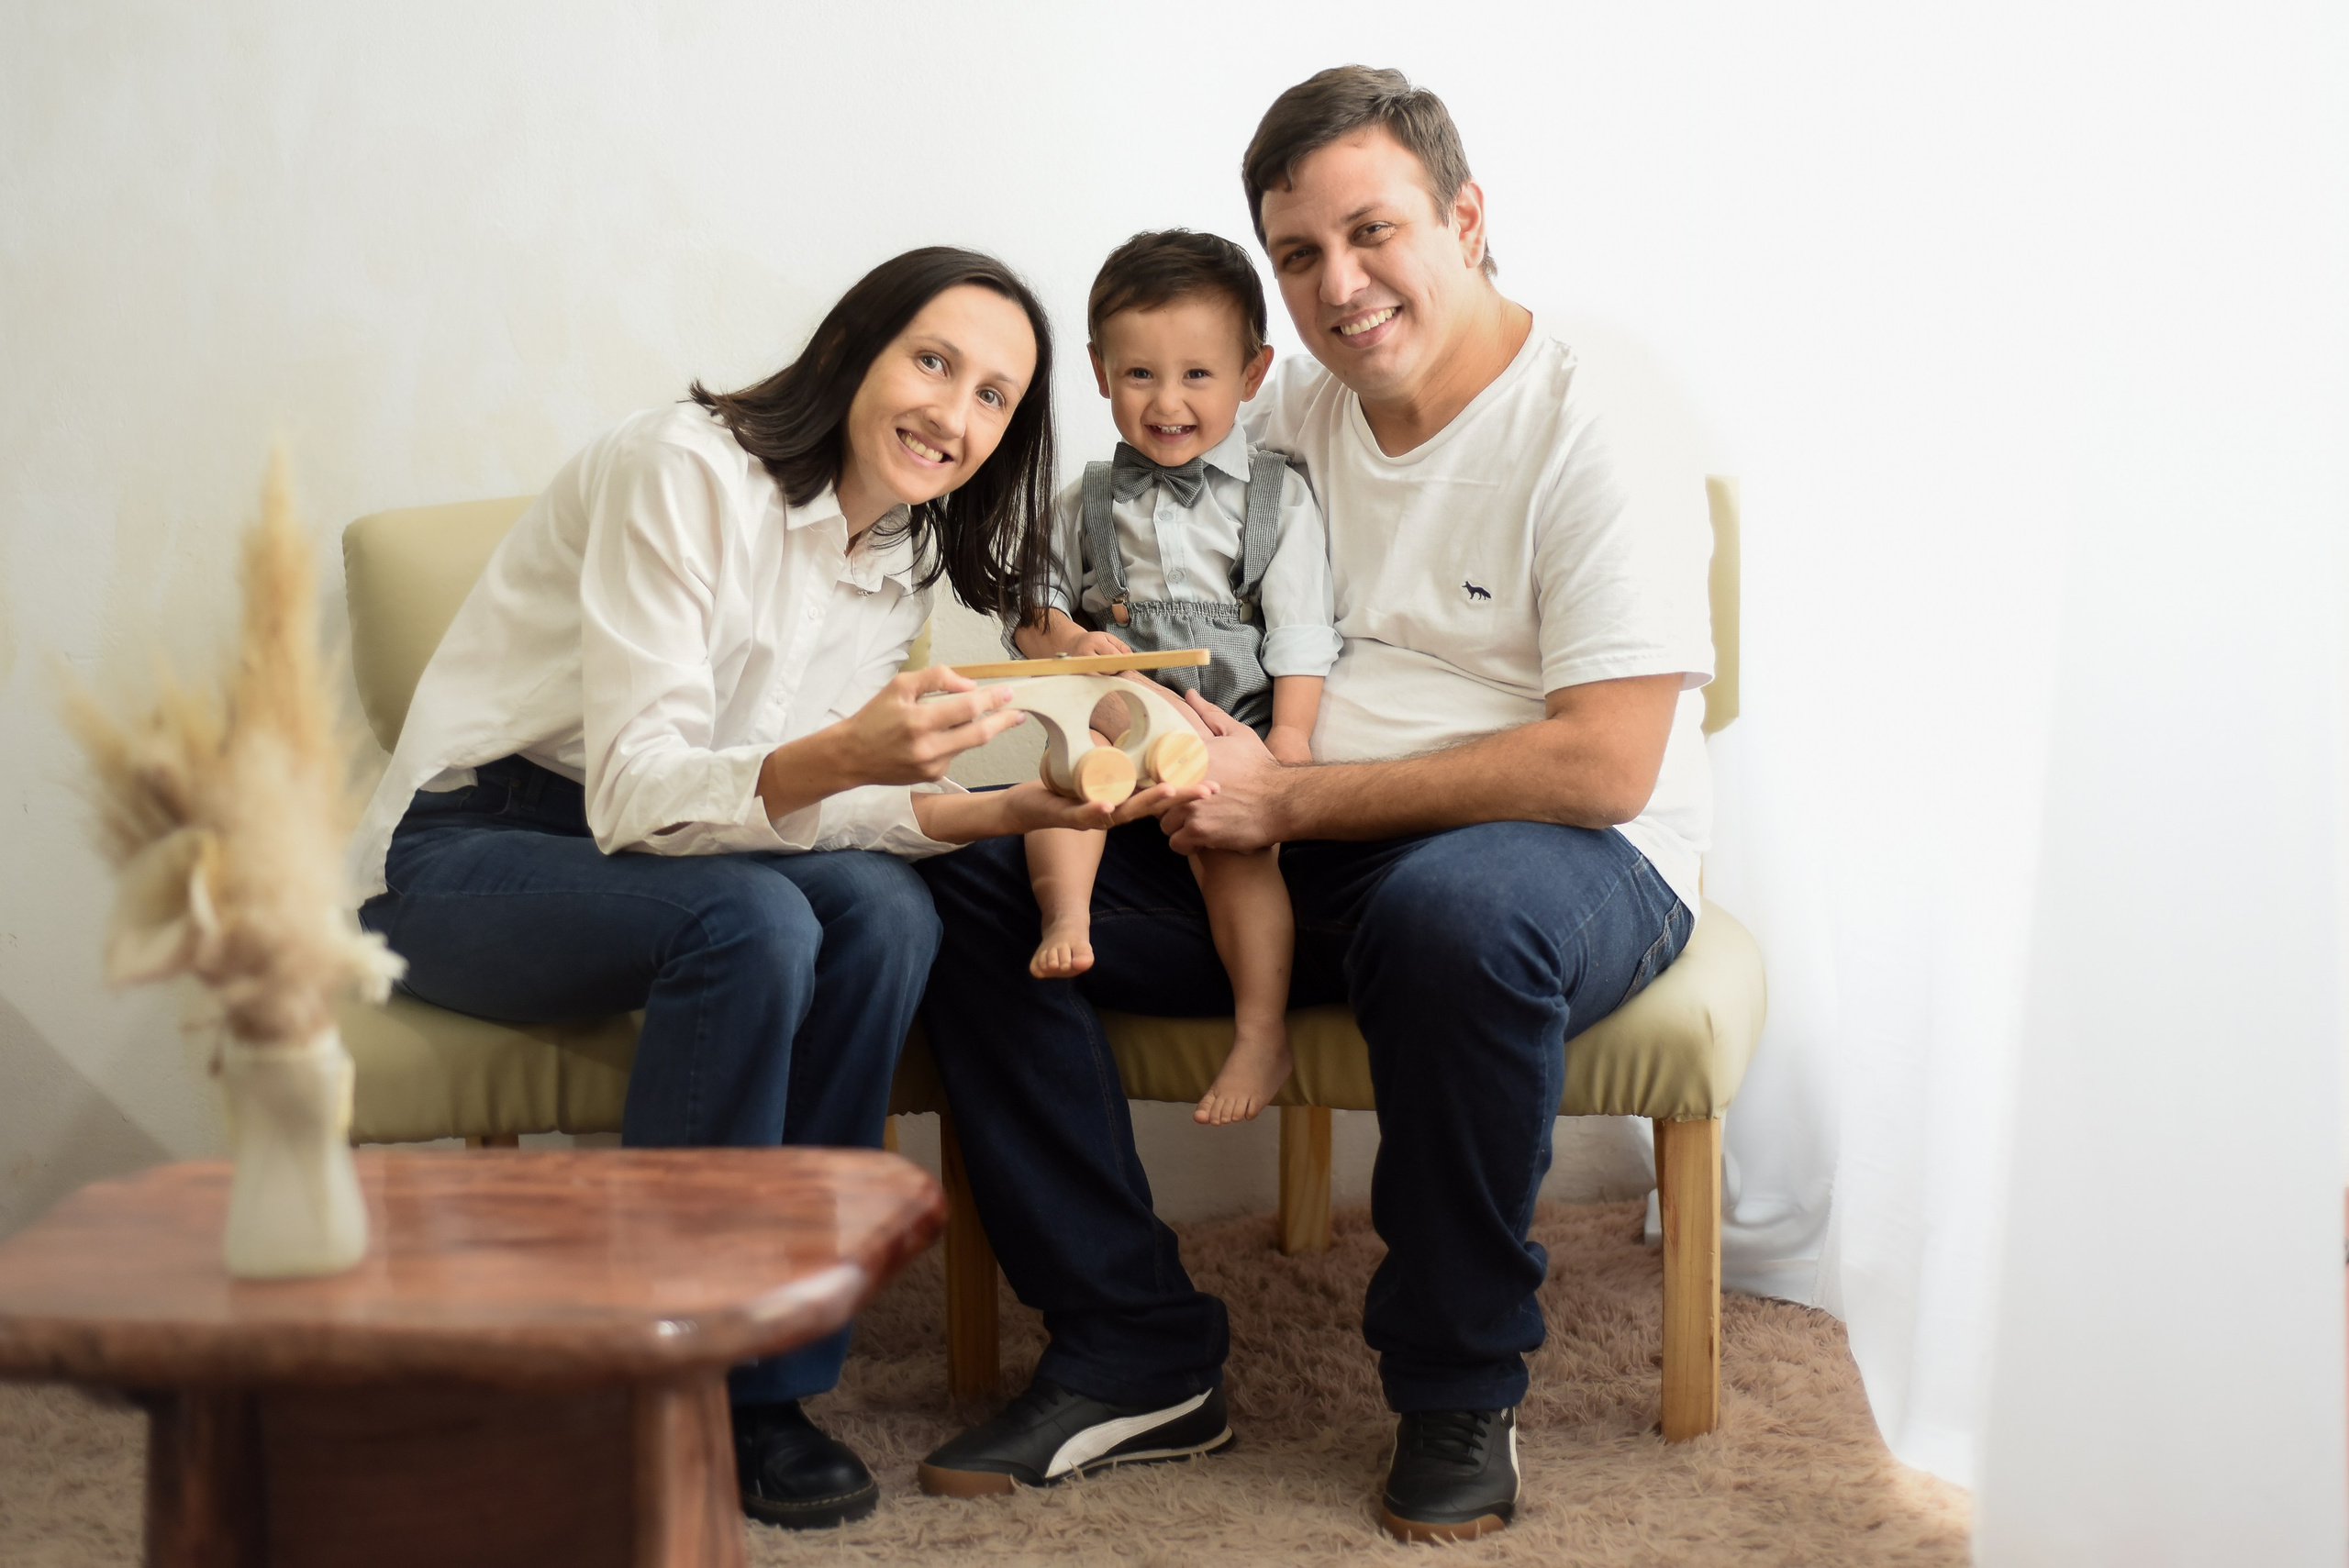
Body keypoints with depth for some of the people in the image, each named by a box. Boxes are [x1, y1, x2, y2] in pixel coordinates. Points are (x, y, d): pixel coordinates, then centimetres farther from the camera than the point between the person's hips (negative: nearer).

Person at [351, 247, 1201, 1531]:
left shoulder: (902, 558, 5)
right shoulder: (684, 469, -19)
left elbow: (797, 803, 1)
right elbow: (636, 795, -26)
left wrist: (1011, 810, -14)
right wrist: (844, 758, -44)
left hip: (642, 855, 7)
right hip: (461, 856, -6)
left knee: (886, 910, -23)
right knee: (750, 920, -33)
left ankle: (764, 1379, -16)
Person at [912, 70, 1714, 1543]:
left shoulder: (1597, 425, -12)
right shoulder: (1288, 413, 9)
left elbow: (1605, 767, -21)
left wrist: (1291, 798, -19)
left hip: (1570, 861, -6)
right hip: (1297, 856, 6)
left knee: (1453, 907, -42)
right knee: (973, 878, -10)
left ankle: (1461, 1390, -17)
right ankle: (1138, 1357, -4)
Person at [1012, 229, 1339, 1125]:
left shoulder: (1276, 499, 7)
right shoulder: (1087, 505, 14)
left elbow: (1300, 636, 2)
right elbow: (1029, 611, 17)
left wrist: (1288, 739, -11)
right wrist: (1064, 639, -6)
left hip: (1234, 724, -2)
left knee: (1234, 842, -24)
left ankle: (1263, 1034, -19)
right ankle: (1065, 921, -37)